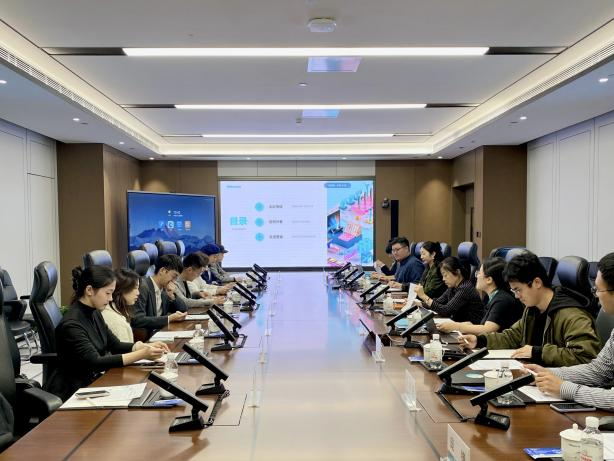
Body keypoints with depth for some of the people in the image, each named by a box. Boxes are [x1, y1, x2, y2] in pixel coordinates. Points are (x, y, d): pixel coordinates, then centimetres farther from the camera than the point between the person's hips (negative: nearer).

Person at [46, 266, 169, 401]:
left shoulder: (94, 313, 4)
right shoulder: (71, 324, -22)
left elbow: (115, 345, 9)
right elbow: (95, 362, -26)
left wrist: (147, 346, -7)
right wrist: (141, 355, -30)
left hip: (92, 381, 7)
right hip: (71, 391, -7)